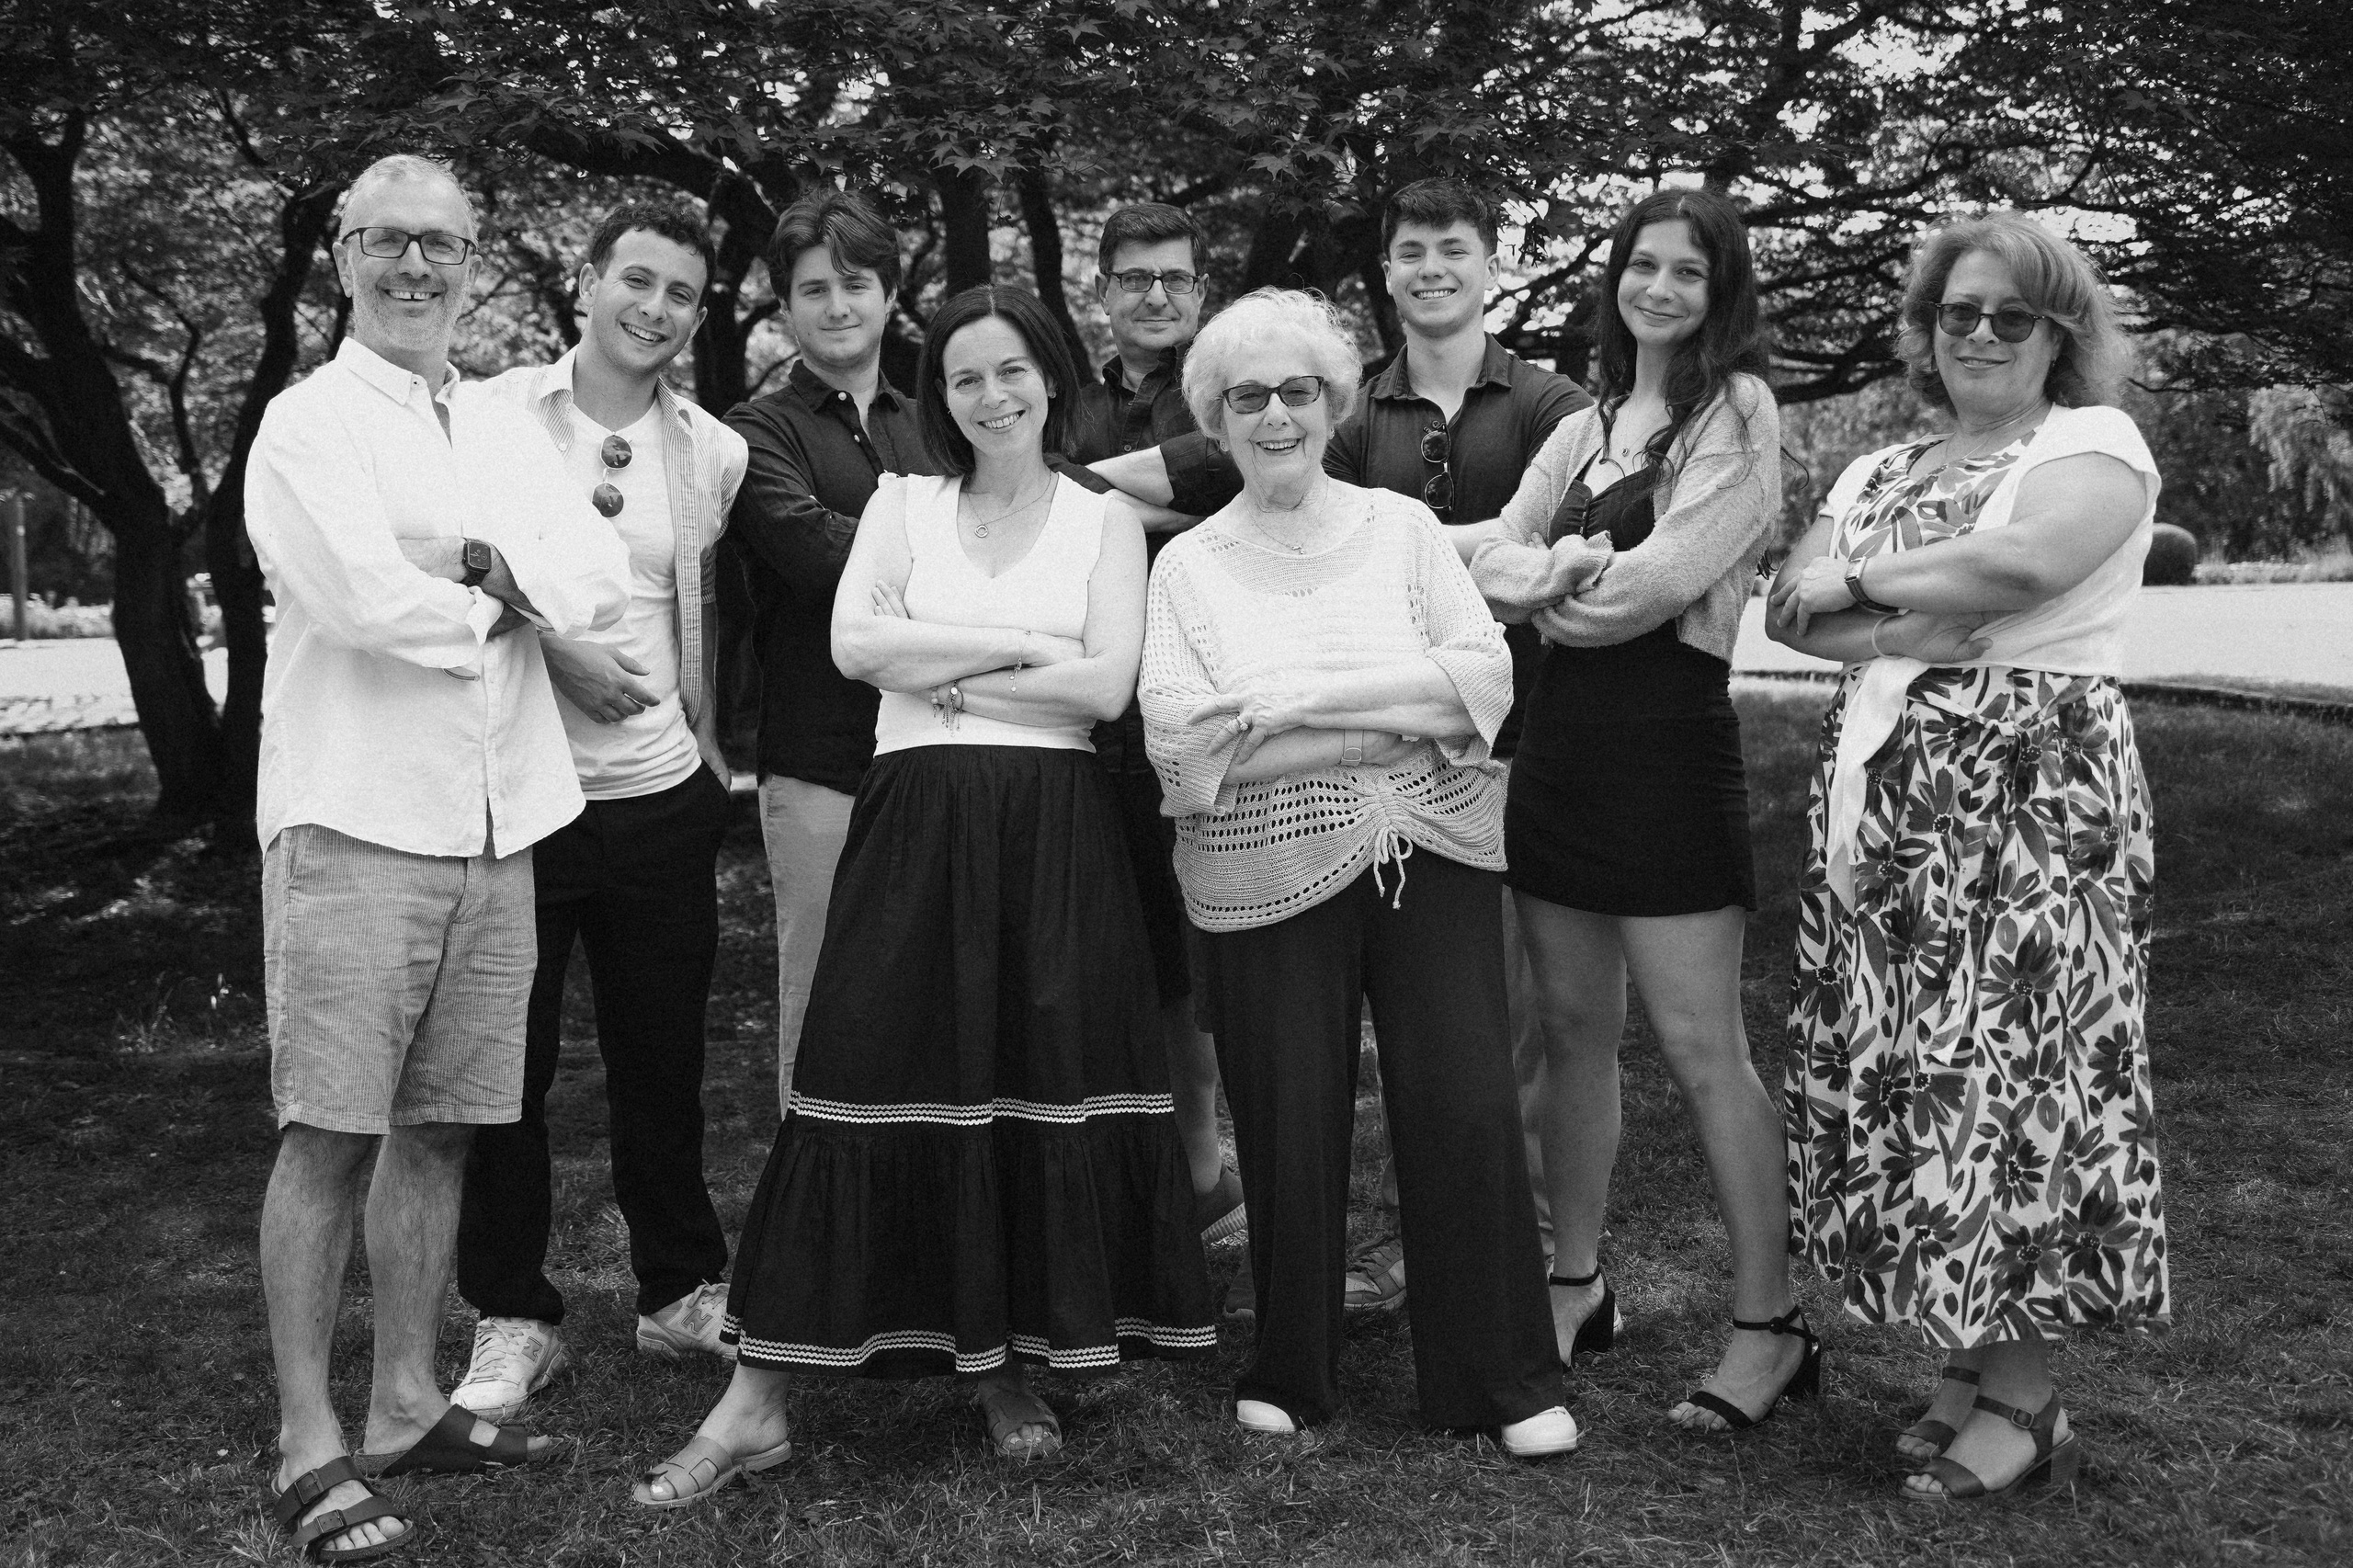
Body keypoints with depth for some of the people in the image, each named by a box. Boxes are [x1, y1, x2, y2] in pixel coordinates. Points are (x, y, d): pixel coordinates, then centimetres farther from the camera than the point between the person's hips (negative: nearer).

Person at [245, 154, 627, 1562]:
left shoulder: (508, 434, 16)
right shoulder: (309, 423, -2)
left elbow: (601, 585, 3)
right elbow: (366, 598, -17)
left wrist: (469, 562, -12)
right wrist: (503, 603, -2)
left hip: (497, 822, 6)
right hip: (355, 816, -6)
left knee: (440, 1126, 11)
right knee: (332, 1130, -4)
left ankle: (407, 1404, 22)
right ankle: (310, 1447, 3)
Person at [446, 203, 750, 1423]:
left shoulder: (714, 452, 7)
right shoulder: (496, 415, -3)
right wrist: (555, 648, -15)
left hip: (661, 795, 3)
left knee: (664, 1060, 12)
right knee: (506, 1065, 5)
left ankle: (682, 1288, 28)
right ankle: (512, 1315, 19)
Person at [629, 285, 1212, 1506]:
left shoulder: (1105, 521, 9)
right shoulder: (903, 506, 12)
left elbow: (1107, 686, -5)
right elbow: (854, 642, -4)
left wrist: (940, 670, -5)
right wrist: (1025, 644, -7)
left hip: (1052, 837, 0)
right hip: (914, 825, 0)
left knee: (1043, 1094, 0)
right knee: (874, 1090, -4)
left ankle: (1009, 1370, 18)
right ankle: (756, 1399, 1)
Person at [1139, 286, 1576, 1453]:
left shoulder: (1402, 527, 8)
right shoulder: (1188, 566, 6)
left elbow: (1486, 679, -4)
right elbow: (1181, 742, -9)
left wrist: (1298, 701, -12)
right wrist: (1401, 721, -11)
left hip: (1431, 857, 1)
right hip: (1266, 882, 0)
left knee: (1465, 1113, -2)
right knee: (1288, 1133, 5)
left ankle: (1505, 1376, 14)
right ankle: (1289, 1375, 25)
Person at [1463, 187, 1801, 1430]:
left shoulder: (1737, 410, -4)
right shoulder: (1584, 426, 16)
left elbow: (1661, 579, -15)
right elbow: (1494, 560, 4)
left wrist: (1549, 585, 0)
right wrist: (1577, 575, -14)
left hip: (1670, 736, -7)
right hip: (1561, 736, 7)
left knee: (1702, 1051, -5)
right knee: (1572, 1028, 12)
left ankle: (1771, 1324, 5)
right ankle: (1576, 1285, 25)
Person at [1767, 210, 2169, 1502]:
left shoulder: (2096, 442, 0)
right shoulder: (1878, 471, 17)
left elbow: (2025, 559, -20)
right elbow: (1789, 610, 3)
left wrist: (1861, 582, -8)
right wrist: (1909, 631, -15)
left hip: (2034, 790, -6)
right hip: (1880, 798, 6)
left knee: (2012, 1067, -5)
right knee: (1903, 1067, 5)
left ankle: (2021, 1395, 6)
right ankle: (1964, 1347, 18)